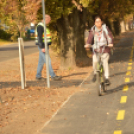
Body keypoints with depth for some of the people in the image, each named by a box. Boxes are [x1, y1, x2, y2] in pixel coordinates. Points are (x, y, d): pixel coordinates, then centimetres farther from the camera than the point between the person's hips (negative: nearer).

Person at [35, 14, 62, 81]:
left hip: (44, 45, 10)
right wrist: (42, 47, -26)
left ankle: (38, 76, 14)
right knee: (48, 60, -10)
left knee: (41, 61, 11)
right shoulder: (40, 26, -16)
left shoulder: (43, 26, 17)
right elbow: (39, 37, -22)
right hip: (42, 46, -10)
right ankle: (53, 76, -10)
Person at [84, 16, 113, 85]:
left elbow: (109, 36, -10)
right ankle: (95, 73, 9)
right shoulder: (93, 30, 4)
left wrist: (110, 43, -29)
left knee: (105, 61, -19)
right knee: (95, 61, -20)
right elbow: (90, 37, -9)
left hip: (105, 48, -1)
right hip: (96, 49, 1)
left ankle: (106, 78, -14)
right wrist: (87, 44, -28)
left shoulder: (105, 29, 1)